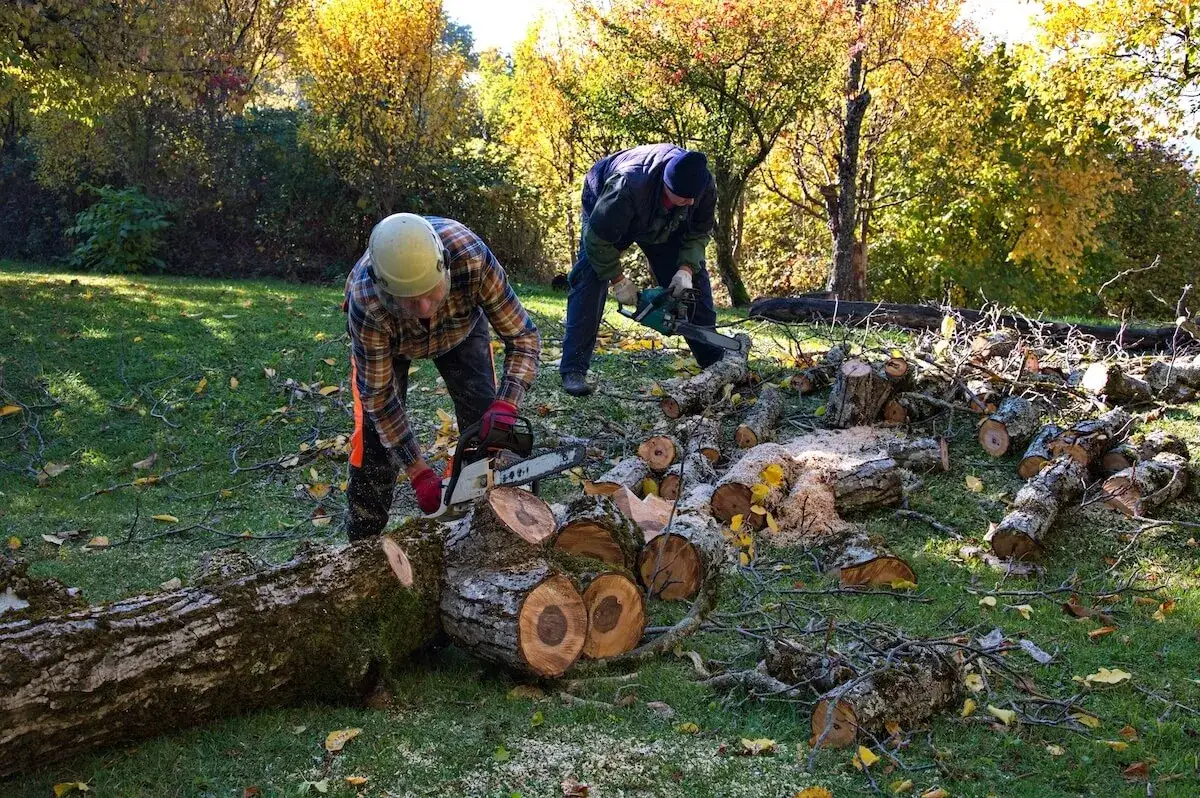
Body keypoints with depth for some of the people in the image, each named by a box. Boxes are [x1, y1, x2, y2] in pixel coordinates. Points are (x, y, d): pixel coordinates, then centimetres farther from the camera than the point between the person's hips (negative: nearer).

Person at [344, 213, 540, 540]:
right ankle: (363, 543, 9)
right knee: (374, 433, -9)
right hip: (383, 333, -1)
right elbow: (379, 393, -29)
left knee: (488, 426, -7)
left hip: (460, 324, 2)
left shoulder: (473, 259, -43)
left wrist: (506, 404, -46)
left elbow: (523, 336, -30)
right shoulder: (366, 304, -42)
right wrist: (418, 473, -29)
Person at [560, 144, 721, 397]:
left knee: (693, 281, -2)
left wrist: (686, 269, -28)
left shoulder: (704, 185, -32)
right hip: (605, 213, -5)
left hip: (665, 223, 5)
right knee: (589, 281, -21)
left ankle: (713, 361, 9)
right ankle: (573, 370, -19)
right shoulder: (628, 187, -47)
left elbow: (700, 231, -14)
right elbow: (598, 240, -34)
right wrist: (618, 280, -27)